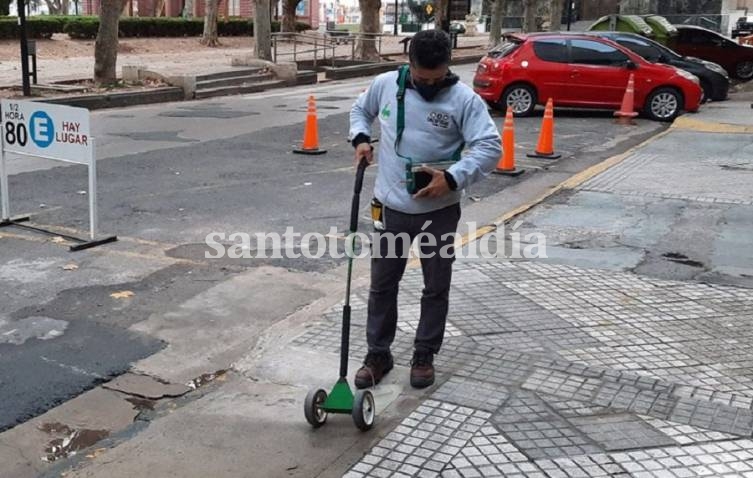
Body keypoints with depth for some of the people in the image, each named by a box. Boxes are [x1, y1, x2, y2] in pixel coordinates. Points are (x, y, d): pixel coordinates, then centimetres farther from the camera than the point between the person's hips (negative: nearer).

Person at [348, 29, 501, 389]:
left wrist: (453, 178, -27)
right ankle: (378, 354, 26)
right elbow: (360, 109, 18)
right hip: (390, 207, 2)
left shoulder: (464, 99, -12)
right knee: (382, 284, 10)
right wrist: (360, 138, -2)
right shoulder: (384, 85, -3)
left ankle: (424, 356, 27)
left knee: (436, 288, 10)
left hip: (439, 210, -2)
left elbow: (490, 148, -17)